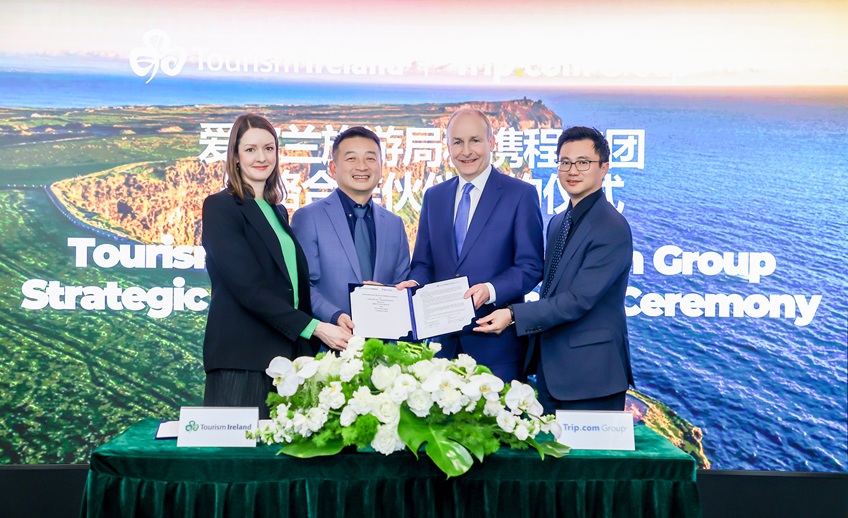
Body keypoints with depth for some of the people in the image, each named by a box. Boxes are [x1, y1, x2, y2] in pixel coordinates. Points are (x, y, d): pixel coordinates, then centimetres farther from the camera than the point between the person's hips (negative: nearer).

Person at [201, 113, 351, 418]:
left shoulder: (278, 212, 18)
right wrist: (314, 328, -16)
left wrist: (308, 349, 1)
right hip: (242, 358, -6)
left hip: (288, 354, 6)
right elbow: (247, 287, -14)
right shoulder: (219, 207, -3)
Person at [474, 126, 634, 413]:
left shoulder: (613, 229, -17)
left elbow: (579, 300, -22)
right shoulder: (557, 222, 12)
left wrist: (513, 315, -25)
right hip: (550, 367, 8)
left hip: (590, 372, -8)